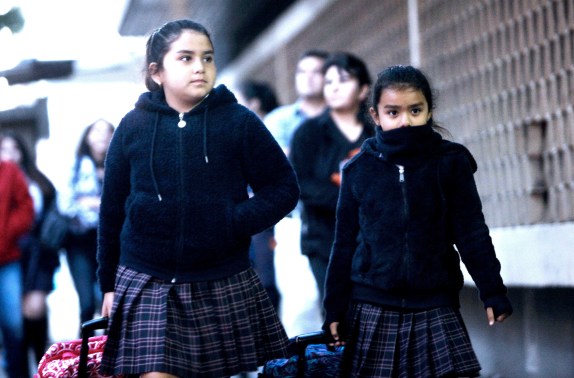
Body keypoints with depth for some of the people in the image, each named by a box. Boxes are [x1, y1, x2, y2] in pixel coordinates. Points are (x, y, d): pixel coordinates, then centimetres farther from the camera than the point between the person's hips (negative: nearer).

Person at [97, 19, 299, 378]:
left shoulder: (240, 122, -1)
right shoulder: (133, 126, 2)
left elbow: (284, 188, 1)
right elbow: (112, 210, 9)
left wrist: (235, 222, -15)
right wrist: (109, 282, 10)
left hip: (222, 288, 0)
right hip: (146, 284, 0)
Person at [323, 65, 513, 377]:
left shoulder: (450, 163, 0)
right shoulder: (360, 169, 2)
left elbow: (472, 233, 3)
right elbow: (345, 242, 7)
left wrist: (492, 291, -2)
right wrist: (335, 307, 6)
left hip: (435, 307, -1)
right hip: (372, 307, 1)